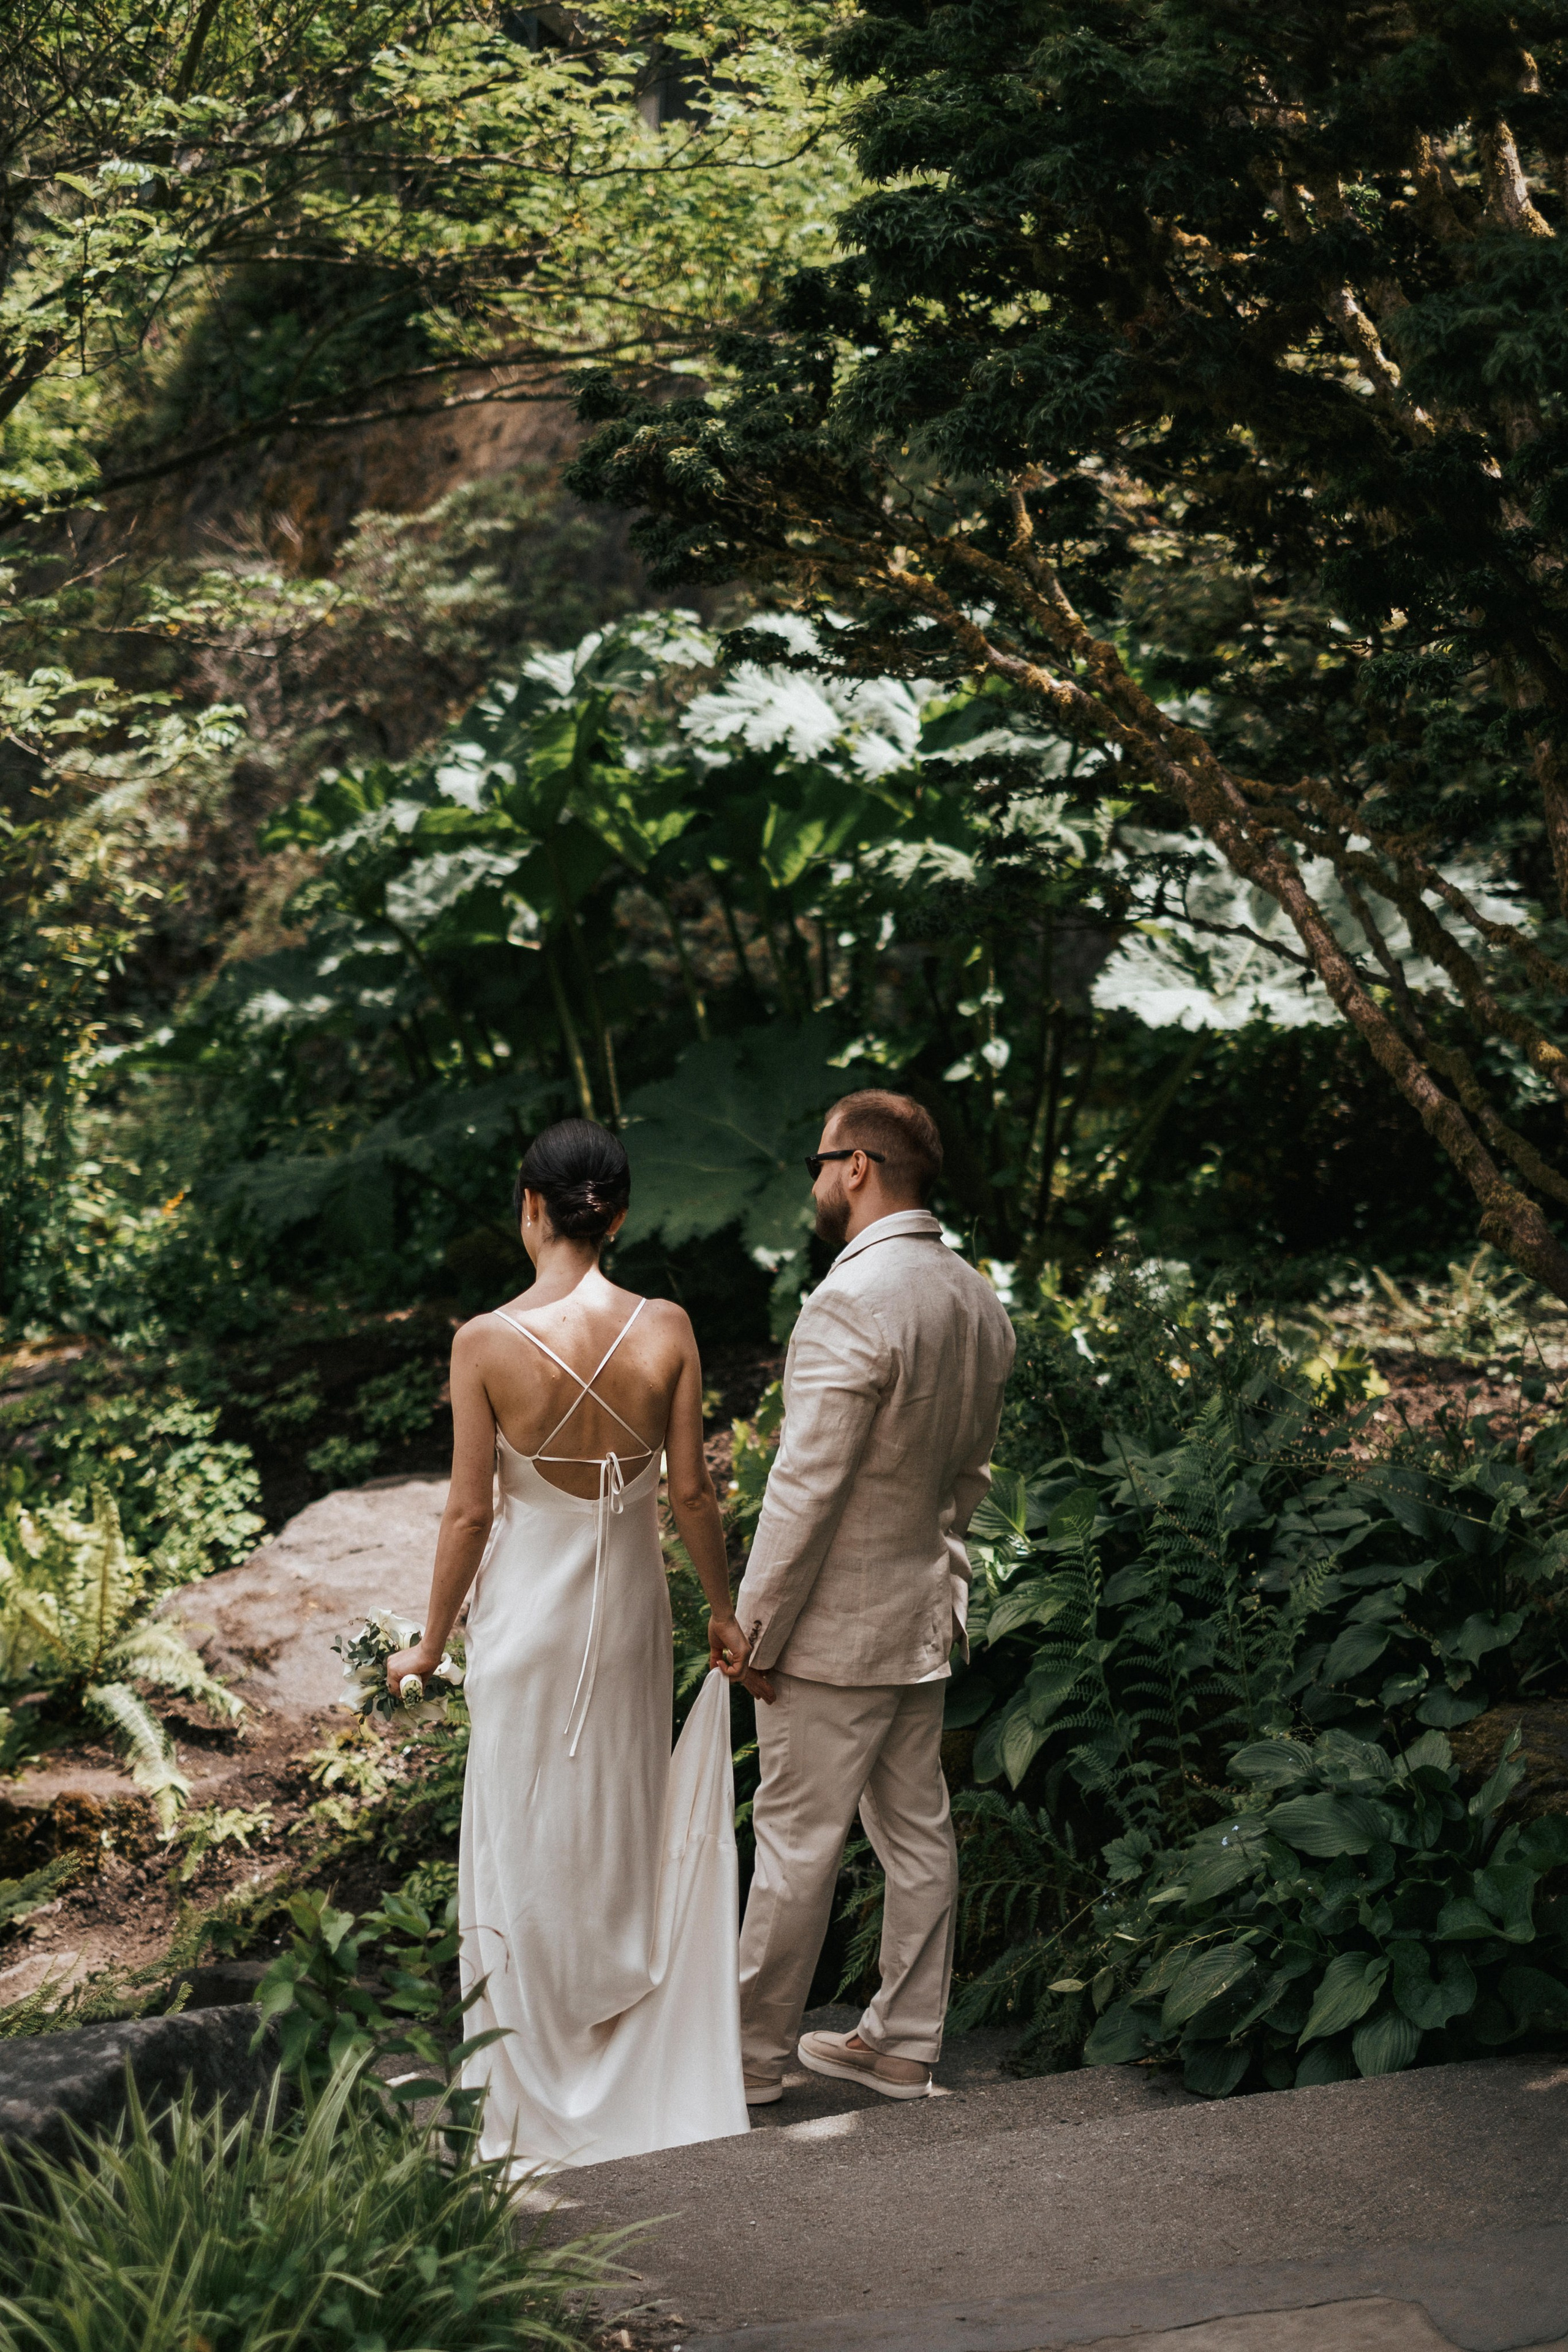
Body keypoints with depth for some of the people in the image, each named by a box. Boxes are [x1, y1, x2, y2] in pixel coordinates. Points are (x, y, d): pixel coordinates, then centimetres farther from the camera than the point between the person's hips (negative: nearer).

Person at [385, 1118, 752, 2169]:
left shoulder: (487, 1342, -17)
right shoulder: (664, 1330, -12)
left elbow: (470, 1511, -12)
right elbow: (693, 1491, -6)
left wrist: (431, 1642, 0)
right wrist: (724, 1612, 8)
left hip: (527, 1599, -2)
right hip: (631, 1596, 2)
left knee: (527, 1827, 13)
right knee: (623, 1815, 19)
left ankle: (536, 2072, 24)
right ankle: (628, 2046, 32)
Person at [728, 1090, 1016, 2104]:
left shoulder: (850, 1305, -23)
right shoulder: (979, 1300, 5)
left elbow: (805, 1488, -22)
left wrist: (756, 1629, -13)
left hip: (838, 1626, -8)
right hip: (928, 1615, 8)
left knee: (797, 1840, 3)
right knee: (917, 1831, 15)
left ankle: (753, 2052, 16)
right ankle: (905, 2045, 26)